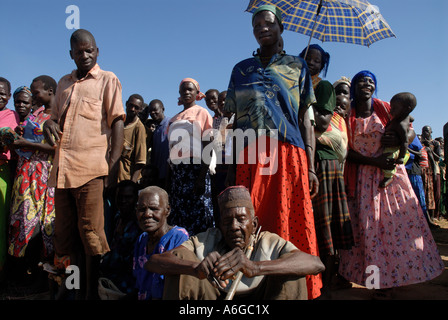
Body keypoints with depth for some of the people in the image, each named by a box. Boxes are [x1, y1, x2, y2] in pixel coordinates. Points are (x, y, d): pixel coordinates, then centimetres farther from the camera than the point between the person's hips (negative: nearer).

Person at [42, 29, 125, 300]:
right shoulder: (64, 83, 22)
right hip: (63, 169, 6)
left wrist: (113, 164, -15)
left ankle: (92, 291, 7)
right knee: (64, 233, 9)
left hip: (91, 168, -6)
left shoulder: (107, 80, 5)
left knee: (90, 232, -4)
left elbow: (117, 122, -4)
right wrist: (49, 123, 6)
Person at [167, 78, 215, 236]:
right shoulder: (174, 119, 19)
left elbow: (208, 146, -6)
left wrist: (202, 176, -16)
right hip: (176, 170, 6)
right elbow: (171, 150, 18)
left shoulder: (202, 113, 4)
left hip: (195, 168, -5)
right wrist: (168, 178, 11)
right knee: (177, 213, 6)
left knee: (197, 212, -6)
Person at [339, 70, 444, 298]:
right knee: (367, 225, -1)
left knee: (398, 220, -2)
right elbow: (347, 151, -4)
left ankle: (390, 277, 9)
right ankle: (381, 280, 13)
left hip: (390, 172, 2)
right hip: (361, 176, -1)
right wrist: (375, 161, -17)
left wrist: (397, 140, -14)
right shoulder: (348, 115, 0)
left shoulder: (384, 108, 4)